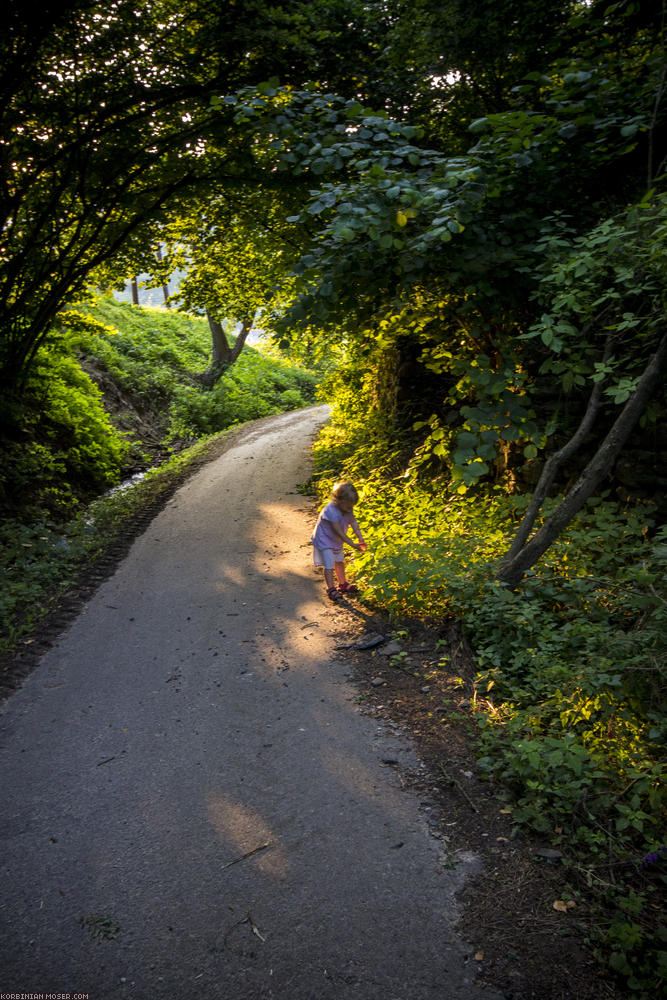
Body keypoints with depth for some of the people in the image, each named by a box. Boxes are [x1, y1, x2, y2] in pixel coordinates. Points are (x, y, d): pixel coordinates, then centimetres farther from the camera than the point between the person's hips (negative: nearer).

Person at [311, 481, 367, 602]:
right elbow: (339, 532, -34)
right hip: (324, 540, -8)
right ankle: (331, 589, 3)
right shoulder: (331, 511, -37)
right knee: (329, 566, -8)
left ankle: (343, 584, 38)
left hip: (337, 541, 8)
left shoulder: (347, 508, -12)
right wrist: (352, 544, -32)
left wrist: (361, 539, -24)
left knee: (339, 562, 22)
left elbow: (353, 522, -13)